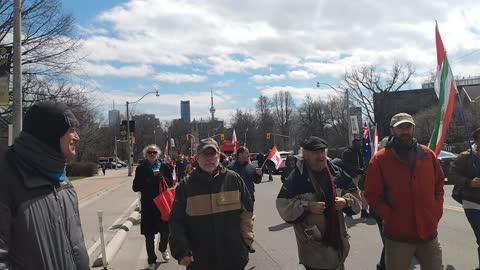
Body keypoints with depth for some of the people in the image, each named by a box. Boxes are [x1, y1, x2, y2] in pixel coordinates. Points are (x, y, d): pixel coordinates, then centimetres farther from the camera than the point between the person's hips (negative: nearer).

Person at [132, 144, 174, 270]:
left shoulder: (164, 166, 2)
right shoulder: (141, 169, 2)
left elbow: (170, 183, 2)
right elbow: (135, 187, -1)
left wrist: (161, 178, -16)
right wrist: (148, 181, -16)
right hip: (148, 205, 0)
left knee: (165, 231, 5)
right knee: (149, 235, 5)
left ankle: (163, 249, 38)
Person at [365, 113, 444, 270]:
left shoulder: (428, 155, 5)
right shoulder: (380, 159, -8)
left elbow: (439, 184, 15)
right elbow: (372, 194, -6)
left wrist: (436, 211, 4)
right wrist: (390, 217, -13)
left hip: (429, 233, 4)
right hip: (398, 236, -3)